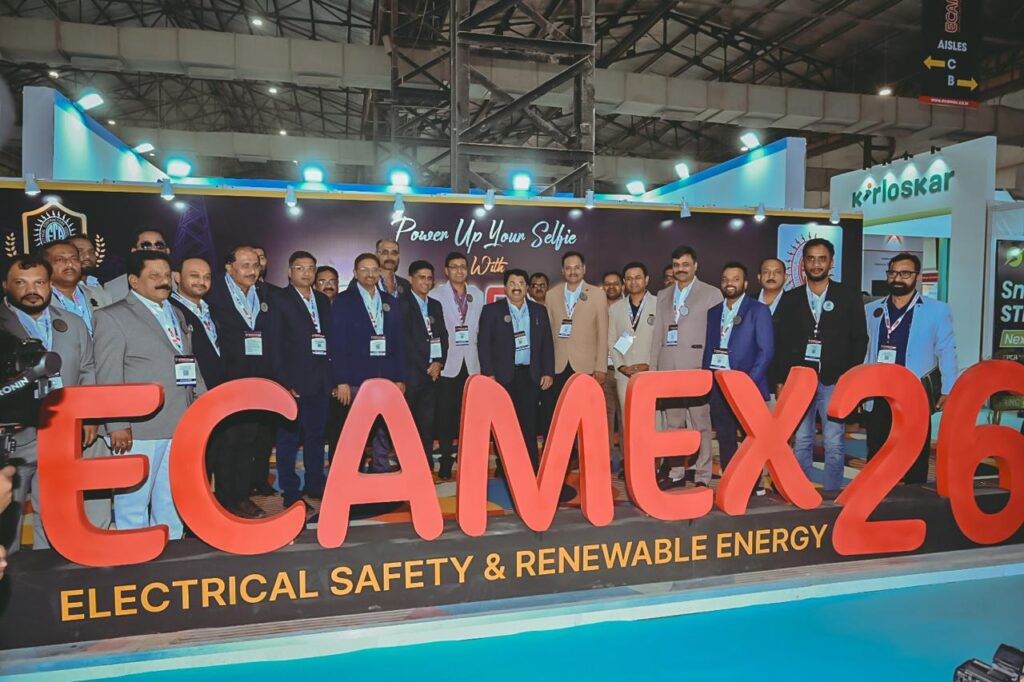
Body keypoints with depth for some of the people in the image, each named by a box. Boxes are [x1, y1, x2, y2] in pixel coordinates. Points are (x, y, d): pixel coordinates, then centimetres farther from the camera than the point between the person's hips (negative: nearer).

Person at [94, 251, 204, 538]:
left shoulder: (177, 315, 19)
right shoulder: (113, 317, -2)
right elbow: (108, 377, -8)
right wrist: (117, 425, -14)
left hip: (181, 426, 6)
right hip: (139, 429, -6)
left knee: (171, 502, 14)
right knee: (134, 502, 2)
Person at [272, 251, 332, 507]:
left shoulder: (323, 300, 13)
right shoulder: (279, 299, -4)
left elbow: (329, 339, 12)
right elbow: (274, 343, -9)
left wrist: (332, 378, 6)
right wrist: (283, 382, -15)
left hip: (320, 381, 6)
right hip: (292, 380, -5)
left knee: (316, 436, 14)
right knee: (289, 438, 4)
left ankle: (315, 484, 26)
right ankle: (290, 492, 13)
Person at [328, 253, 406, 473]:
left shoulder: (390, 302, 13)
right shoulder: (343, 301, 2)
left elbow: (399, 342, 12)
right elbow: (336, 343, -4)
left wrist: (400, 378, 6)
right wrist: (341, 381, -11)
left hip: (386, 379, 4)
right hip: (356, 380, -3)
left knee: (384, 432, 7)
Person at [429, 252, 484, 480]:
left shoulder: (477, 295, 10)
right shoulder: (436, 296, -1)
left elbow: (481, 329, 9)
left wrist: (481, 357, 3)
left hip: (471, 363, 3)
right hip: (448, 363, -3)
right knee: (446, 416, 2)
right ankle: (445, 464, 12)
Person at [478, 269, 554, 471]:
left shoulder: (539, 311, 12)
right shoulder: (491, 310, 3)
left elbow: (547, 344, 12)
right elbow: (484, 344, -1)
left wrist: (548, 372, 4)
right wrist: (488, 374, -9)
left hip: (530, 376, 2)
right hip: (502, 376, -2)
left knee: (529, 424, 3)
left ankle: (532, 468, 10)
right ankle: (504, 468, 13)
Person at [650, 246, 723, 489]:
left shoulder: (712, 294, 4)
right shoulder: (663, 295, 17)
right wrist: (653, 368, 10)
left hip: (697, 369, -4)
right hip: (668, 370, 4)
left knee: (700, 426, -2)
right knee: (673, 425, 9)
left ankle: (702, 477, 7)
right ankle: (675, 473, 18)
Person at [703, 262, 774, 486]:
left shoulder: (758, 310, 0)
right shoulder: (713, 312, 14)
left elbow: (766, 350, -6)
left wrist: (749, 382, -14)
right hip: (718, 384, 4)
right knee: (725, 438, 8)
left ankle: (754, 485, 15)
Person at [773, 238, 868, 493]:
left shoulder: (849, 296, 5)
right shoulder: (790, 299, 9)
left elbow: (860, 339, 4)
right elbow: (780, 342, 7)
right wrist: (780, 381, 1)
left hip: (835, 382, -1)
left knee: (834, 444, 0)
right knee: (801, 443, 6)